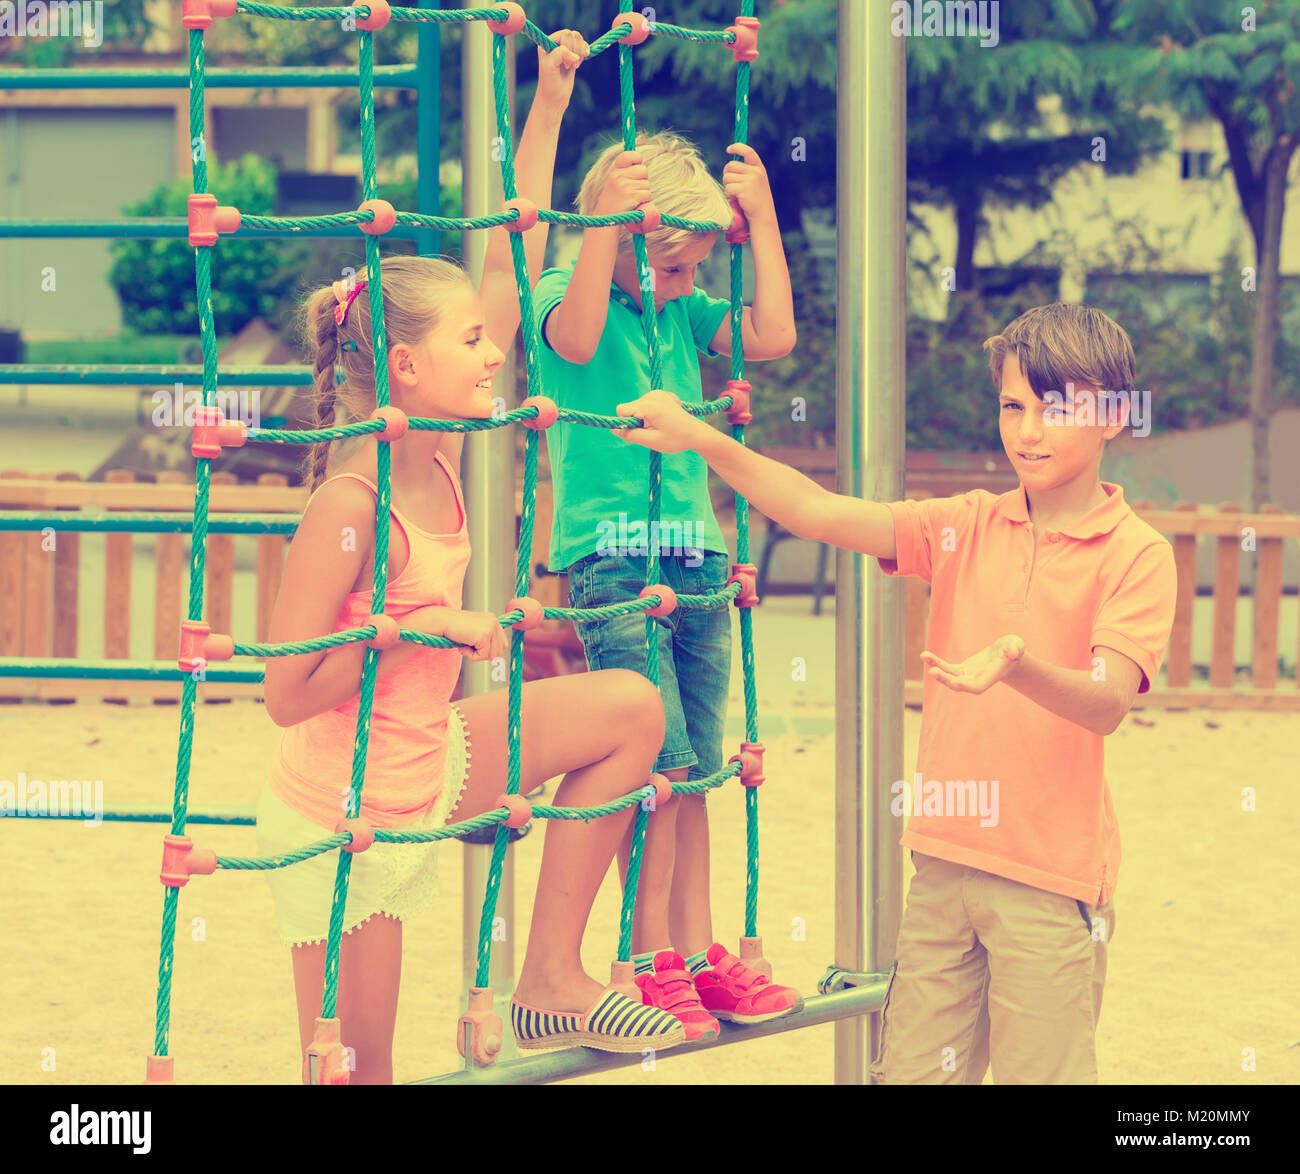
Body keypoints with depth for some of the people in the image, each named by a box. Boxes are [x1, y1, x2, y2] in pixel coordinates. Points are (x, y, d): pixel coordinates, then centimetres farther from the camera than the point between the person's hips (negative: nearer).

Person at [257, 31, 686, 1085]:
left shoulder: (443, 454, -3)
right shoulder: (351, 505, -26)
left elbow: (510, 265, 1)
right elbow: (287, 693, -24)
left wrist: (551, 103, 1)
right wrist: (419, 625, -23)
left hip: (429, 770, 8)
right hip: (346, 819, -8)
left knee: (629, 709, 6)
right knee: (357, 1073, -1)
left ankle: (552, 977, 10)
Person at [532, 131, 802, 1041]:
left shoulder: (684, 310, 13)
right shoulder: (566, 292, -4)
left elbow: (774, 337, 4)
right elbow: (576, 340, -25)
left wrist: (762, 217, 4)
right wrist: (607, 223, -28)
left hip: (696, 554, 6)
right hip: (610, 557, -6)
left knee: (691, 770, 8)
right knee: (660, 762, -11)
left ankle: (697, 953, 14)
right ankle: (651, 959, -4)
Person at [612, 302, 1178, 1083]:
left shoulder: (1134, 552, -6)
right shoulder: (967, 527, 8)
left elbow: (1107, 703, -18)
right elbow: (819, 513, 0)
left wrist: (1015, 666, -38)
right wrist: (701, 440, -12)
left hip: (1052, 875, -5)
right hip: (947, 858, 5)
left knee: (1040, 1074, -3)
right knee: (911, 1071, 6)